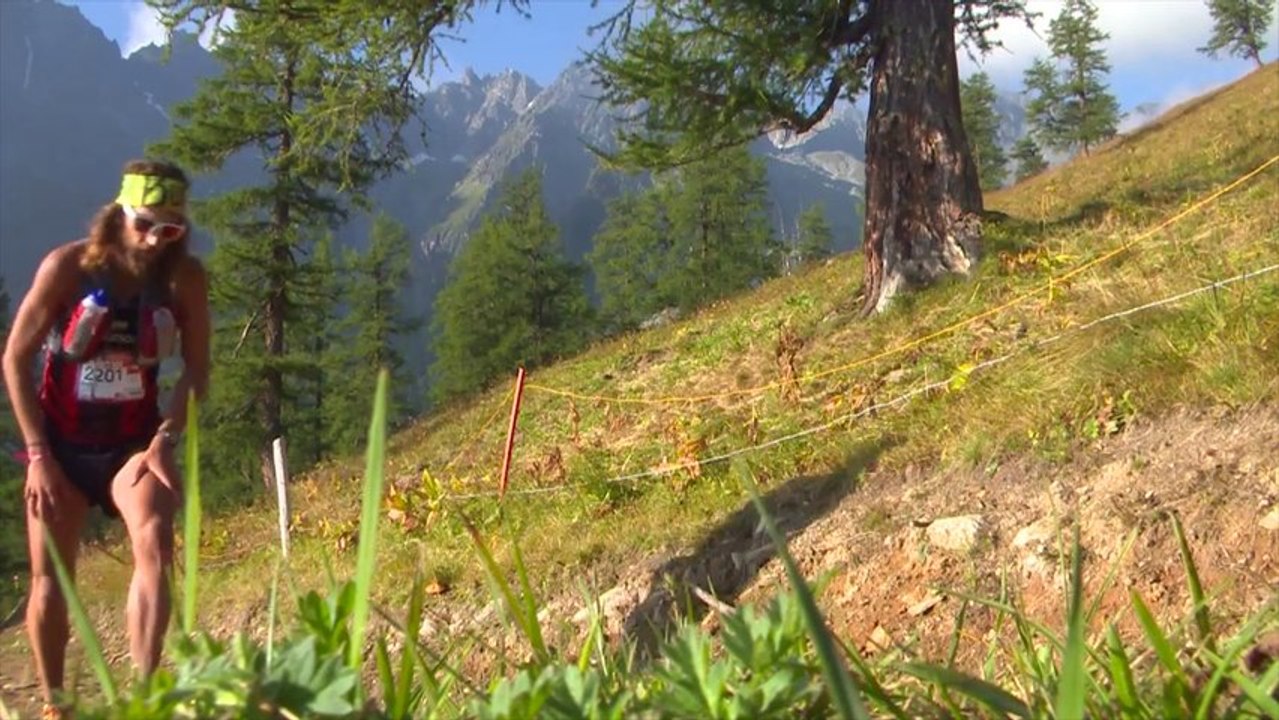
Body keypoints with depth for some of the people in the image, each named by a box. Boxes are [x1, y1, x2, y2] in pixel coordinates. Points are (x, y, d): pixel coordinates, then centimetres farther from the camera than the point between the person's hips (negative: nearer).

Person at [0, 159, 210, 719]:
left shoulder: (186, 277, -11)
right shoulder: (68, 265, -16)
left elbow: (196, 371, -3)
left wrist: (164, 440, -15)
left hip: (133, 441, 0)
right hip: (63, 442, 0)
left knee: (155, 544, -26)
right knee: (50, 579, 4)